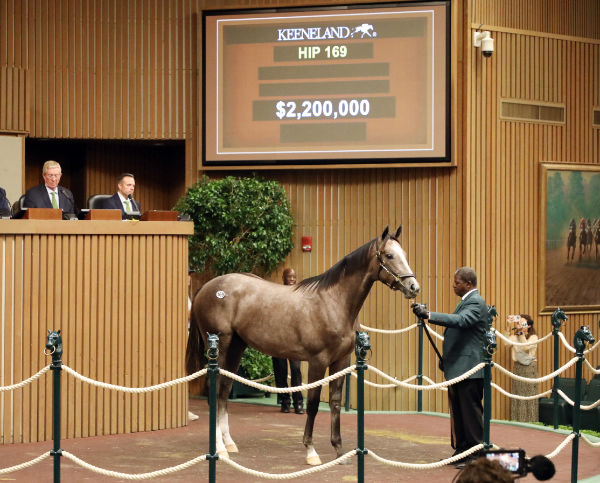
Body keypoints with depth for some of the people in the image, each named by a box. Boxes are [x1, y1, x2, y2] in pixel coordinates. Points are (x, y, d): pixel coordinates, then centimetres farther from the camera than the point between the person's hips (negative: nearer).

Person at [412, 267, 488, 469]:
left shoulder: (475, 302, -15)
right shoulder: (466, 301, 18)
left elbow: (460, 320, -33)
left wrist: (428, 314, -38)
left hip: (469, 368, -11)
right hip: (458, 368, 11)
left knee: (471, 412, -5)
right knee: (458, 412, 14)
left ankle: (476, 456, 0)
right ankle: (461, 451, 22)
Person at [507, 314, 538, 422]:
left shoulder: (533, 337, 1)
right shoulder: (514, 337, 8)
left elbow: (525, 347, -17)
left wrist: (522, 332, -19)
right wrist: (509, 327, -16)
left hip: (530, 367, -3)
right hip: (518, 367, 3)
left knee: (529, 394, -5)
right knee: (517, 394, -1)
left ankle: (530, 420, -3)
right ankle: (517, 419, 2)